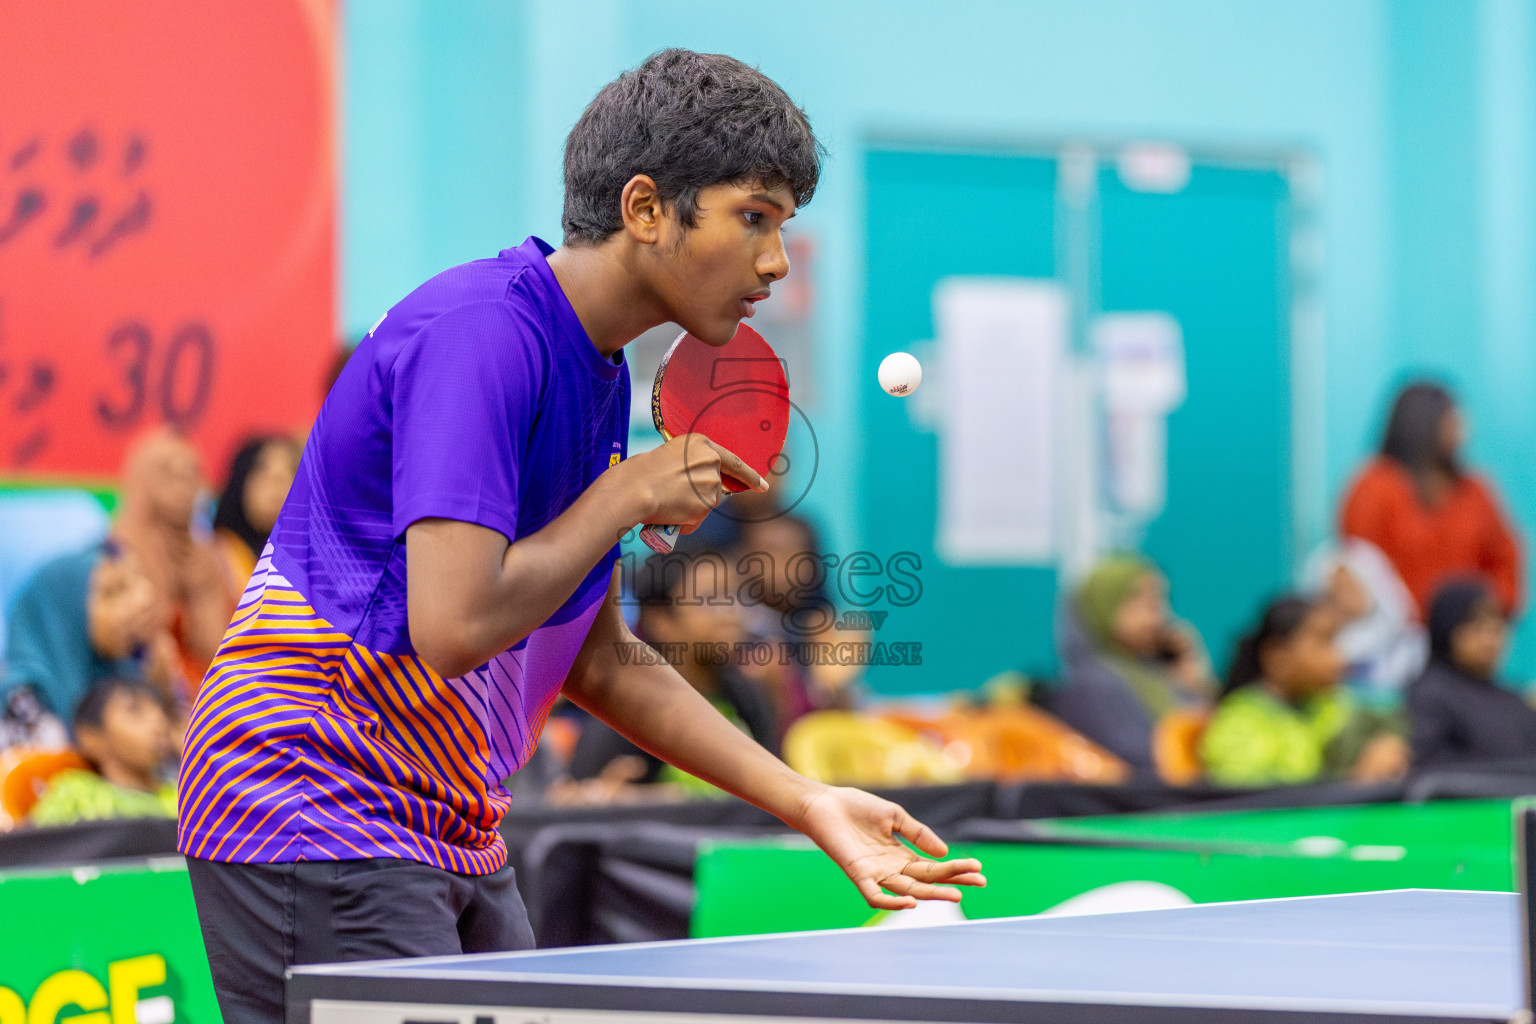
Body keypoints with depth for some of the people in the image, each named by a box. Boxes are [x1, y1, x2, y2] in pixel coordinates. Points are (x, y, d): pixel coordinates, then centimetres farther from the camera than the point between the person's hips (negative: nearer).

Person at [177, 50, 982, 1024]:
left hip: (452, 840, 10)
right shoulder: (480, 332, -19)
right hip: (315, 826, -10)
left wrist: (811, 804, 10)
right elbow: (454, 628, -29)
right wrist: (630, 494, -15)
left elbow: (599, 662, 16)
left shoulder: (601, 376, 11)